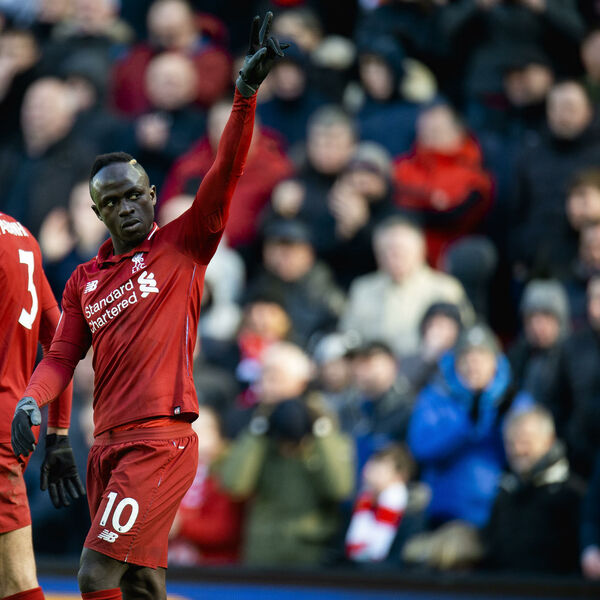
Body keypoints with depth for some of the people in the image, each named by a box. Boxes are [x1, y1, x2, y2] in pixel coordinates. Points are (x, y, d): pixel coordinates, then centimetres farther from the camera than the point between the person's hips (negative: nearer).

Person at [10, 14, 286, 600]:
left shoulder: (182, 244, 3)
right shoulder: (84, 280, 18)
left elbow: (225, 174, -7)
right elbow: (62, 355, 15)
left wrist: (246, 93, -18)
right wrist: (30, 400, -6)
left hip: (161, 439, -6)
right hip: (108, 443, 6)